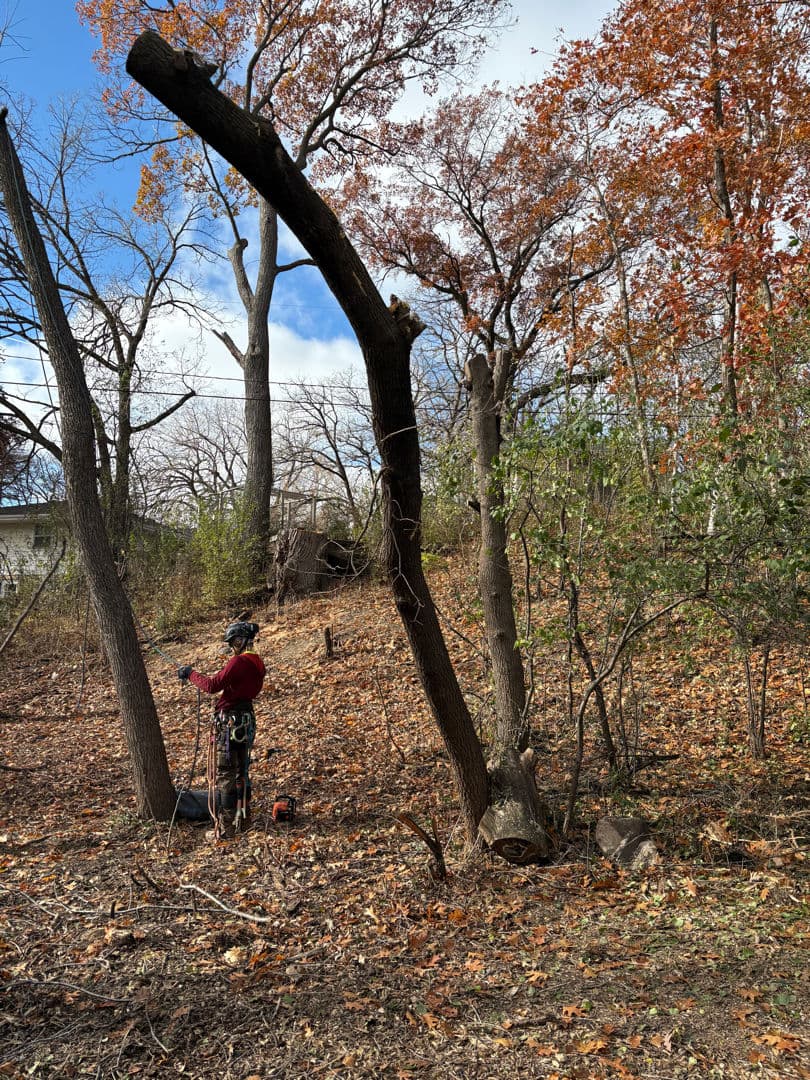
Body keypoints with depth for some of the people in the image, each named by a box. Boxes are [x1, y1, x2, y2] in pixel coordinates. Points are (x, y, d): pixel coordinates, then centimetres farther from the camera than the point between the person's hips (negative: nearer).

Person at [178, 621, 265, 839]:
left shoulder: (239, 662, -19)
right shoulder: (257, 663, 9)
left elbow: (212, 685, -21)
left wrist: (191, 674, -8)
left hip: (229, 722, -9)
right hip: (247, 720, 9)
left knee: (223, 776, -2)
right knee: (241, 771, 20)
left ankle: (224, 827, 2)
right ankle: (243, 816, 31)